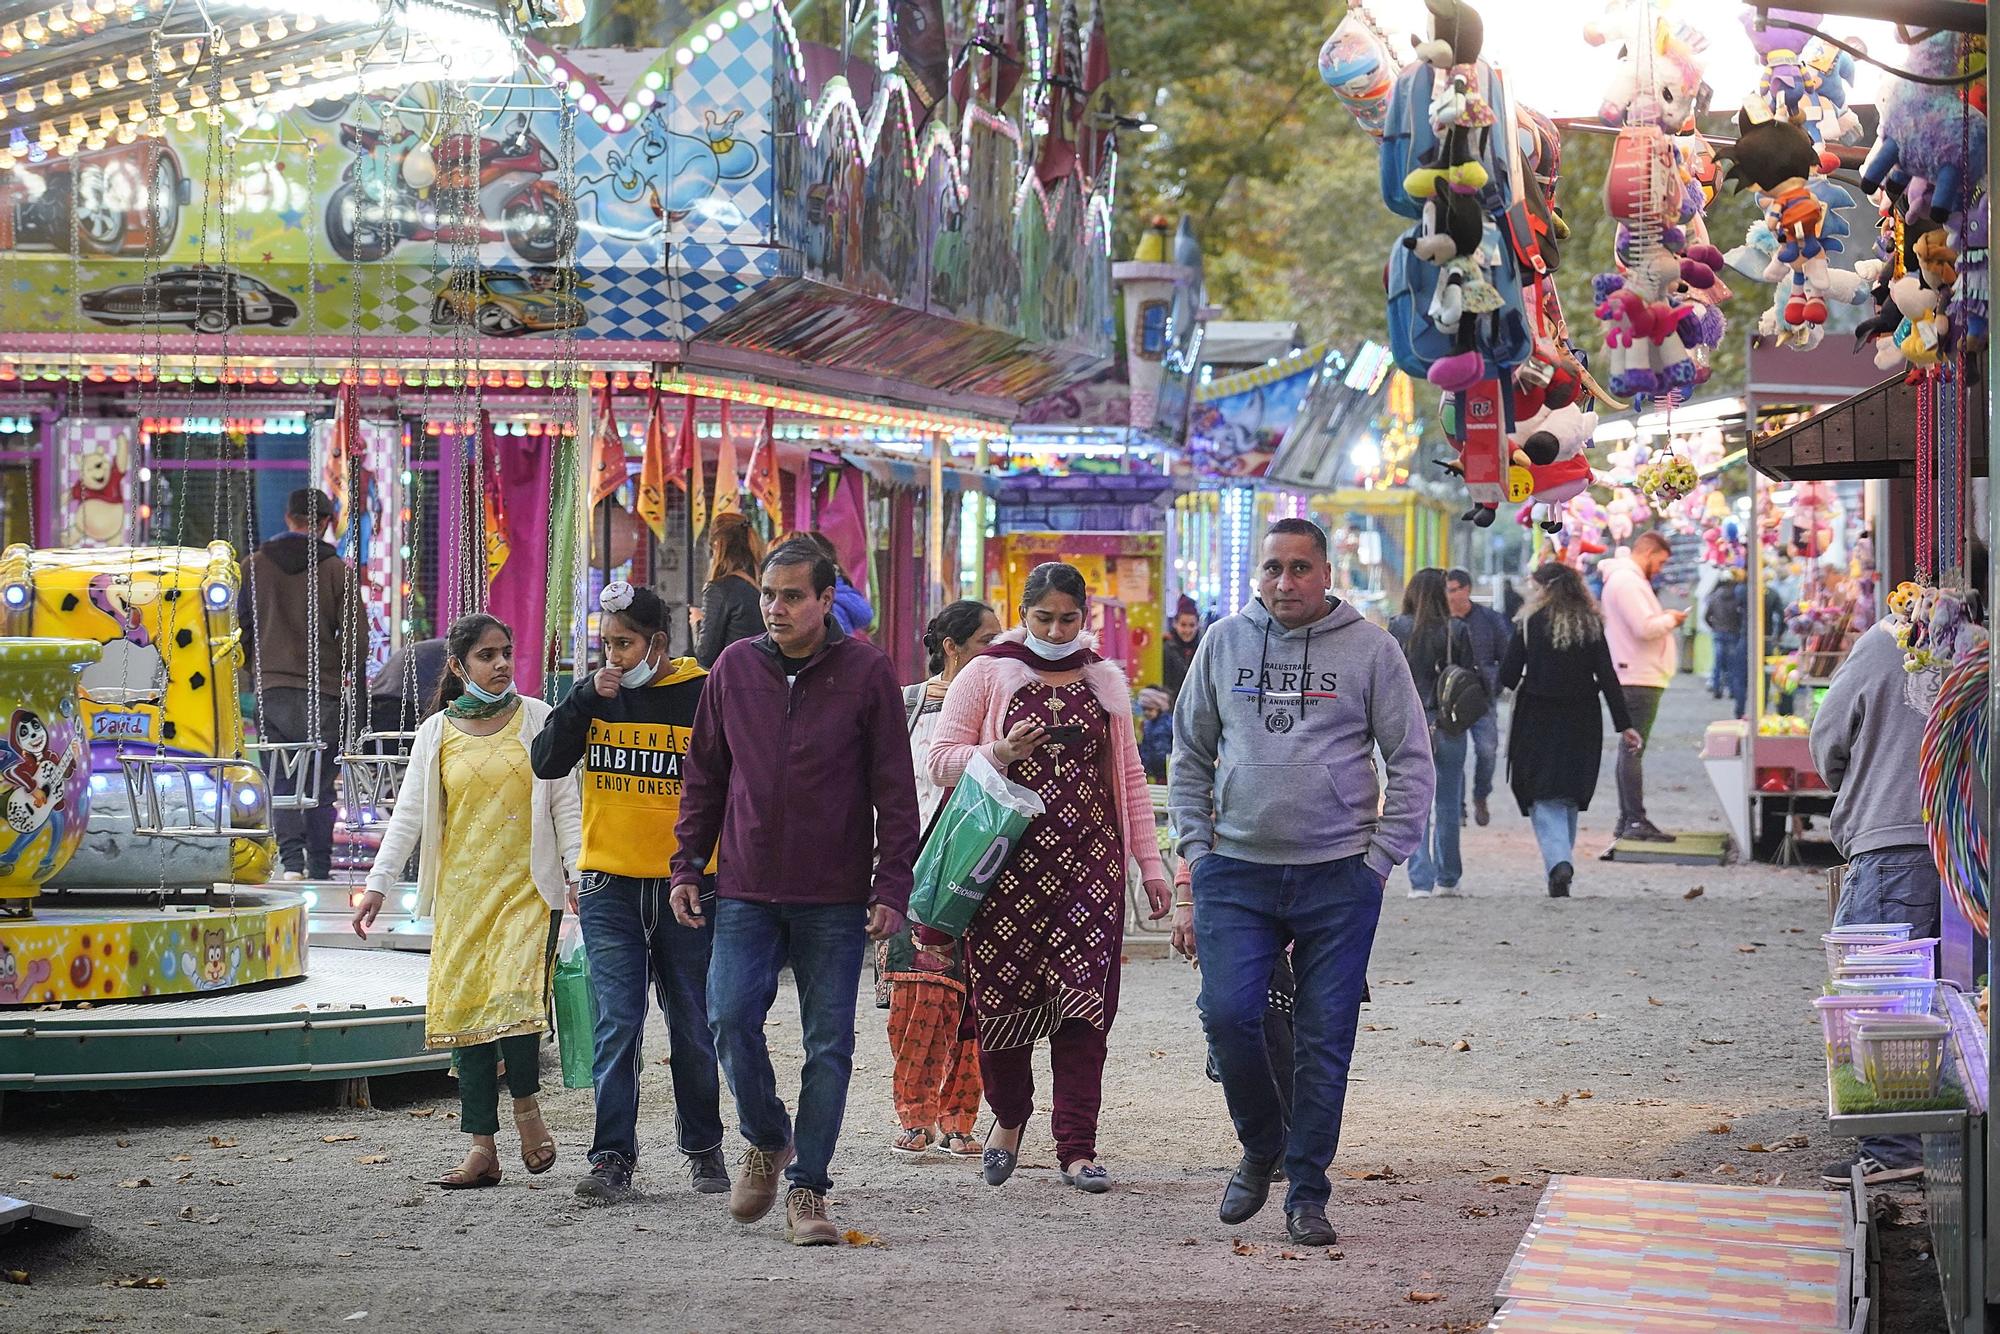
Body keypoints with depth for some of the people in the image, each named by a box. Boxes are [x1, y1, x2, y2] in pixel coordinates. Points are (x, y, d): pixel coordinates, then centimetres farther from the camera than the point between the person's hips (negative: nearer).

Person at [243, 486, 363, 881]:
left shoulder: (256, 565, 4)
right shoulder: (337, 570, -2)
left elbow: (238, 627, 7)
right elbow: (356, 637, -3)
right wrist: (342, 671, 16)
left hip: (270, 690, 1)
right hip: (322, 693, -1)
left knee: (281, 783, 3)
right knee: (319, 789, 7)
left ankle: (292, 860, -14)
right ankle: (319, 871, 8)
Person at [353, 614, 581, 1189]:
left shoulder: (538, 720, 4)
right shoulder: (436, 733, 8)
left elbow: (564, 802, 5)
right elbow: (409, 814, 8)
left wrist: (577, 872, -4)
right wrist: (377, 885, 1)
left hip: (529, 887, -2)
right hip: (461, 892, 3)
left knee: (514, 994, -19)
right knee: (467, 1009, -1)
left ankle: (526, 1104, 5)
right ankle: (481, 1149, 2)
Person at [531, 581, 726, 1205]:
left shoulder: (703, 697, -2)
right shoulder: (597, 695, 7)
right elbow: (546, 763, 0)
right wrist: (586, 698, -11)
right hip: (609, 885, 2)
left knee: (692, 1026, 8)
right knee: (617, 1025, -6)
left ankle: (704, 1149, 21)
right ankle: (613, 1158, -7)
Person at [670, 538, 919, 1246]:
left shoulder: (866, 671, -3)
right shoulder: (734, 667, 5)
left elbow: (894, 789, -2)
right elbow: (704, 776, 14)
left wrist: (891, 888, -7)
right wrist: (687, 867, 8)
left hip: (834, 897, -2)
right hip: (745, 890, 2)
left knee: (829, 1043, 1)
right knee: (732, 1017, -9)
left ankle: (807, 1188, 10)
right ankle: (765, 1139, 17)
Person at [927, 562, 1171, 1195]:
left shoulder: (1104, 681, 13)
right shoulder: (987, 676, 4)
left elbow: (1130, 777, 16)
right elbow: (941, 761, 3)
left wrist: (1150, 864, 12)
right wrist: (1001, 752, -15)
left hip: (1089, 862, 1)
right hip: (1008, 860, -1)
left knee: (1084, 999, -6)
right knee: (1003, 995, 2)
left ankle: (1077, 1148, -3)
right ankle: (1009, 1114, 28)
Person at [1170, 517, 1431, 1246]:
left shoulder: (1368, 647, 0)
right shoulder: (1224, 642, 7)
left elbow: (1412, 762, 3)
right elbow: (1190, 756, 14)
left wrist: (1378, 860, -4)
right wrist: (1196, 851, 5)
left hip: (1338, 877, -2)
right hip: (1236, 870, 2)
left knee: (1325, 1039, 1)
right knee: (1228, 1015, -10)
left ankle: (1307, 1191, 11)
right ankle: (1261, 1147, 16)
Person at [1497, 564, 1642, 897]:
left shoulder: (1531, 622, -6)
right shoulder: (1591, 624, 2)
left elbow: (1508, 676, -7)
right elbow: (1607, 677, -2)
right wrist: (1624, 725, -1)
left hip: (1537, 720, -3)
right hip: (1581, 723, 3)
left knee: (1544, 798, -3)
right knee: (1569, 797, 17)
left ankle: (1559, 863, -23)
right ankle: (1563, 859, 23)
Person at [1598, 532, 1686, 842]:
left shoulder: (1626, 579, 20)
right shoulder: (1627, 581, -14)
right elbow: (1645, 628, -22)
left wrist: (1664, 619, 8)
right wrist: (1670, 619, -6)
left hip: (1635, 678, 11)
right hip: (1638, 679, -11)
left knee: (1630, 749, 13)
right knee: (1633, 749, -11)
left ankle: (1627, 819, 18)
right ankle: (1636, 821, -13)